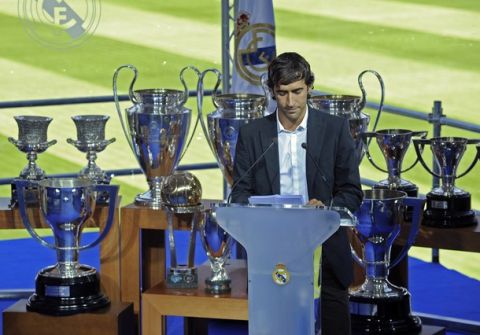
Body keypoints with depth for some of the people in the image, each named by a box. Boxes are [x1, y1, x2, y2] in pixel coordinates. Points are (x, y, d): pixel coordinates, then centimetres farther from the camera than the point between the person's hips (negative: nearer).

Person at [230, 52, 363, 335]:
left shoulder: (335, 129, 3)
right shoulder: (252, 134, 6)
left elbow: (352, 193, 3)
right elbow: (240, 194, 7)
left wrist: (325, 208, -18)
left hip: (326, 256, 0)